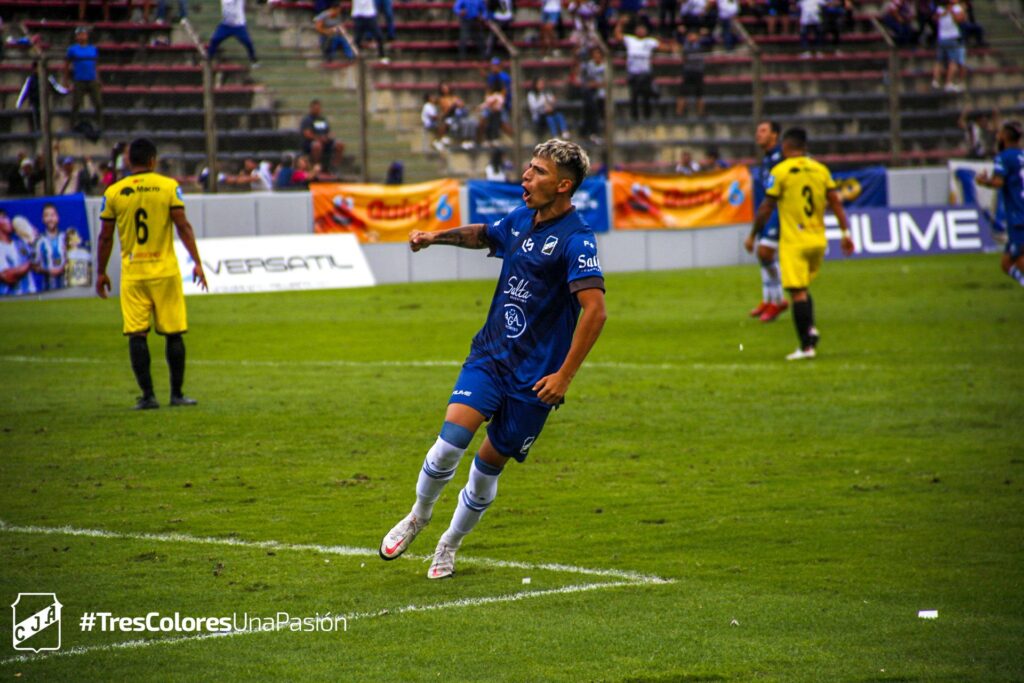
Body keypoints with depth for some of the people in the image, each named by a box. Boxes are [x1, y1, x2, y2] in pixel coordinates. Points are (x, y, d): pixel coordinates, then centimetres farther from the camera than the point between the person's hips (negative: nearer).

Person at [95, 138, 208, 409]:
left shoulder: (113, 192, 1)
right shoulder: (168, 186, -2)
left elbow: (105, 237, 3)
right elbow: (183, 226, -7)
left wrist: (101, 273, 12)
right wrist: (196, 262, -3)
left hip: (132, 272, 0)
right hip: (165, 270, 0)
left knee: (136, 334, 2)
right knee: (173, 333, 6)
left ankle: (148, 395, -2)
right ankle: (177, 394, 9)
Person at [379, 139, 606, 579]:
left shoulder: (576, 240, -17)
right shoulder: (520, 221, 6)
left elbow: (595, 310, -25)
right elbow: (483, 235, 32)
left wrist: (564, 376, -25)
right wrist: (437, 237, 19)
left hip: (534, 377, -4)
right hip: (489, 355, 4)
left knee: (490, 462, 6)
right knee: (452, 438, -15)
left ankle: (450, 544, 28)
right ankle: (419, 515, 11)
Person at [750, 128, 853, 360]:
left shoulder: (779, 171, -7)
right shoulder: (820, 169, 6)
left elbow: (766, 208, -5)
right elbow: (836, 203, 3)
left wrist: (752, 235, 5)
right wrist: (845, 233, 6)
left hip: (793, 242, -5)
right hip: (818, 241, 5)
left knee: (798, 293, -5)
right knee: (804, 288, 20)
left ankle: (807, 345, -9)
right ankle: (811, 328, 0)